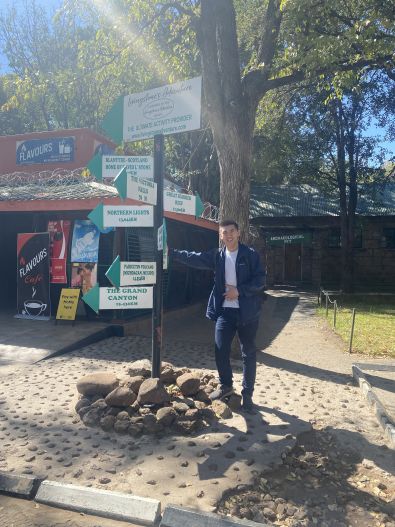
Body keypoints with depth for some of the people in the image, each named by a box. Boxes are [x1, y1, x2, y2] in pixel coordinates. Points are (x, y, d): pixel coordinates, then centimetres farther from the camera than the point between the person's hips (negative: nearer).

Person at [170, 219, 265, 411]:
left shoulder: (251, 254, -5)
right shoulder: (217, 255, 7)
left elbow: (260, 280, -9)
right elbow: (194, 258, 4)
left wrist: (239, 290, -18)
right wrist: (171, 252, -3)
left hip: (247, 312, -3)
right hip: (225, 310, 3)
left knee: (248, 353, 7)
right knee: (221, 350, 4)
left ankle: (247, 394, 22)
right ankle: (226, 386, 29)